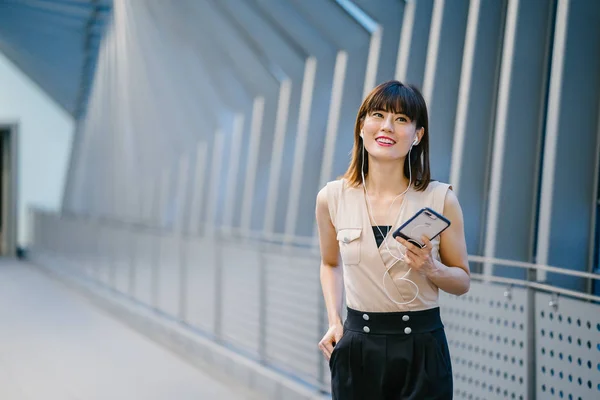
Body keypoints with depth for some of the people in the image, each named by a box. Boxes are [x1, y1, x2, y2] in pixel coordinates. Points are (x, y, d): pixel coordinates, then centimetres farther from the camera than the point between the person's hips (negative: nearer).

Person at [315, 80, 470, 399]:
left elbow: (462, 281, 2)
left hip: (422, 348, -1)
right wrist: (334, 321, 2)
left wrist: (431, 269, -17)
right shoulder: (332, 197, -4)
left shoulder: (440, 198, -8)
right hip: (357, 348, 1)